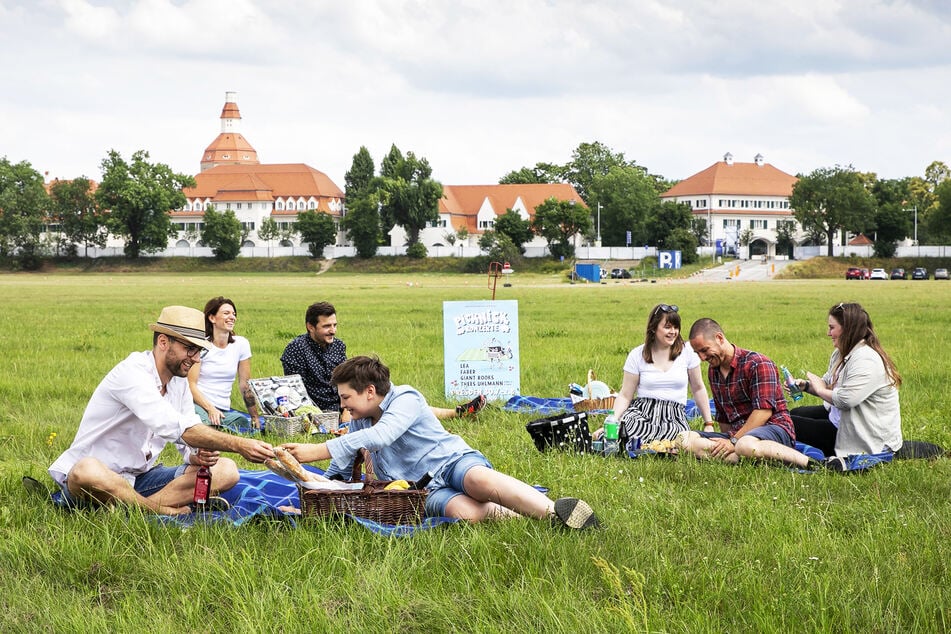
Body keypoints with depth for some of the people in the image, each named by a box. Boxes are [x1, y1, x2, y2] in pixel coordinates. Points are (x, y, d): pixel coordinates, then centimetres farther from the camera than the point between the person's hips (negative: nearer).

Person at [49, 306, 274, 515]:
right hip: (100, 478, -8)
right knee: (86, 471, -43)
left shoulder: (179, 383, 7)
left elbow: (189, 444, 8)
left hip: (143, 477, 8)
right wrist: (238, 444, -38)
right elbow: (174, 427, -34)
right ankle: (165, 509, -22)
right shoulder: (131, 373, -20)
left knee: (226, 470, -8)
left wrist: (199, 456, -18)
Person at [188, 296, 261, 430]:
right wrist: (210, 409, -22)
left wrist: (255, 416, 3)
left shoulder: (241, 344, 8)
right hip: (198, 405, -5)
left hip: (224, 409, 5)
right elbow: (191, 384, -7)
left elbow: (245, 385, 11)